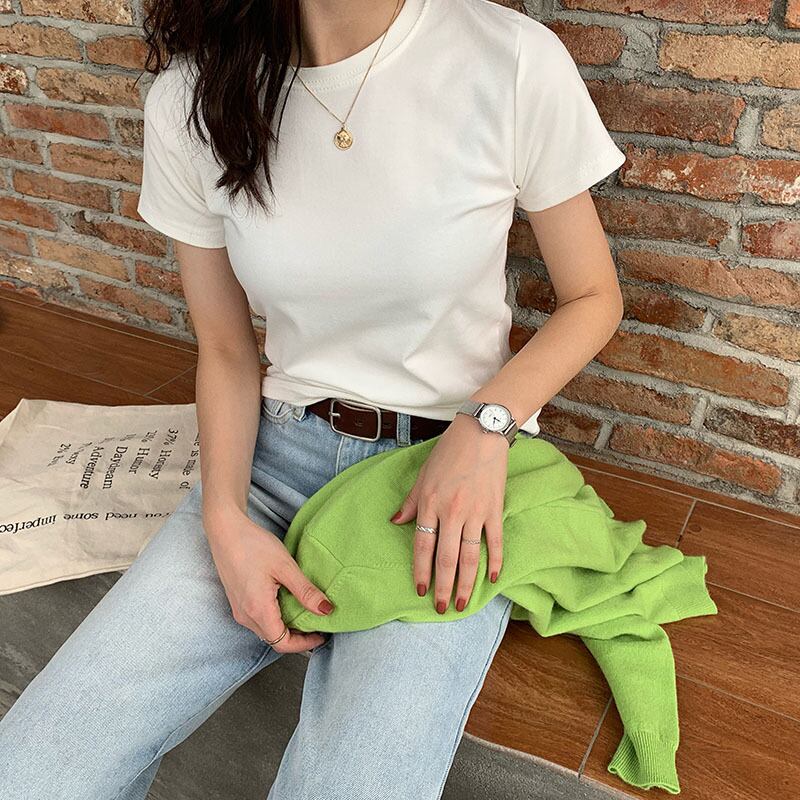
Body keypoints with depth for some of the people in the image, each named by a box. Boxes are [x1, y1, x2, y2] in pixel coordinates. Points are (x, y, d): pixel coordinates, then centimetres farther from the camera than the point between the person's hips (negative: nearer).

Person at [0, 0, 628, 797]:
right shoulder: (191, 98, -3)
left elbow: (593, 299, 0)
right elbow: (226, 348, 5)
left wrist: (488, 426, -17)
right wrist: (224, 517, -10)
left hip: (454, 466, -2)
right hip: (280, 446, 3)